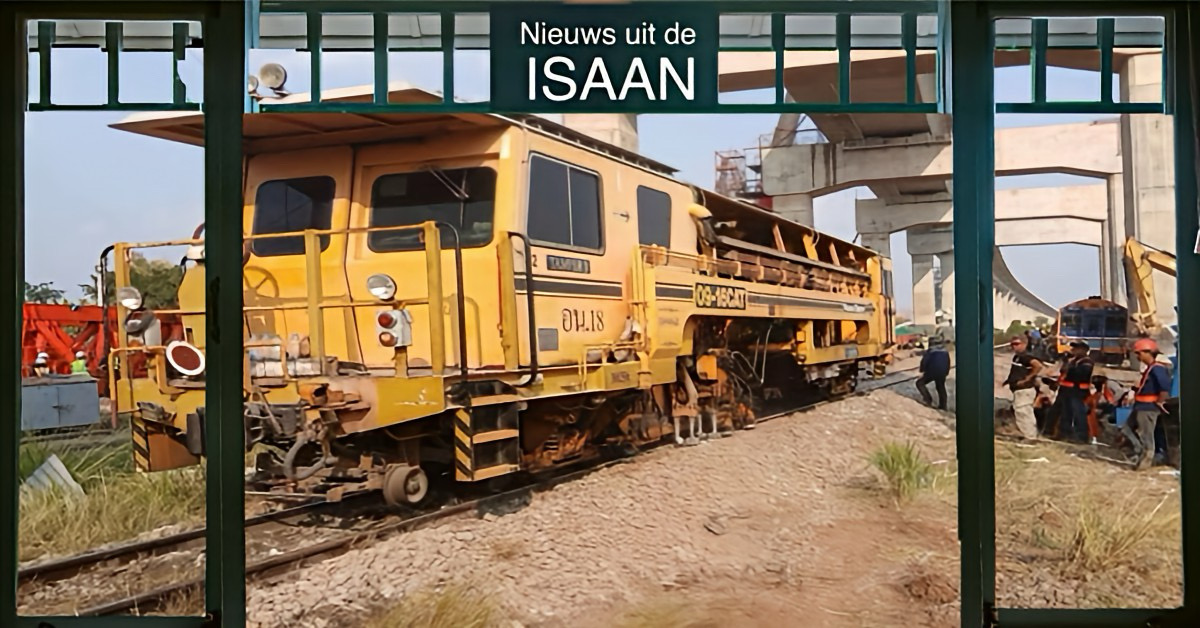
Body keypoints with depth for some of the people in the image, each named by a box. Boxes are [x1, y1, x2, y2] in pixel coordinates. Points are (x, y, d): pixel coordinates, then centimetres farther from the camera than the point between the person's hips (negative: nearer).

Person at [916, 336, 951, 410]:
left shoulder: (931, 350, -5)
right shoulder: (945, 351, 14)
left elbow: (924, 360, -13)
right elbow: (948, 362, 20)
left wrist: (922, 370, -5)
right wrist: (946, 372, 26)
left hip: (932, 371, -6)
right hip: (942, 372, 6)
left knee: (920, 383, 6)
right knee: (941, 388, 19)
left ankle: (928, 399, -8)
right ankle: (943, 406, 20)